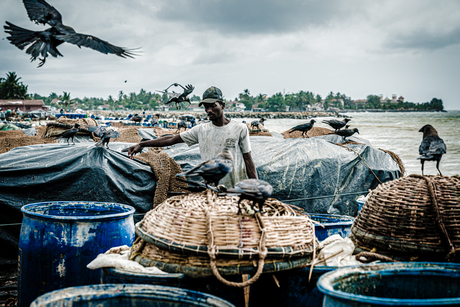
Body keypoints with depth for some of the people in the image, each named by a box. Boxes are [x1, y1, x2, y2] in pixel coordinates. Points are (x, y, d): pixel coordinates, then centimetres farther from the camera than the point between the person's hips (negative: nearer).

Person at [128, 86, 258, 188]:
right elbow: (172, 139, 8)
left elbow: (248, 160, 2)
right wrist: (141, 145, 3)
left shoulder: (240, 129, 0)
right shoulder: (201, 130, 7)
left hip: (237, 190, -2)